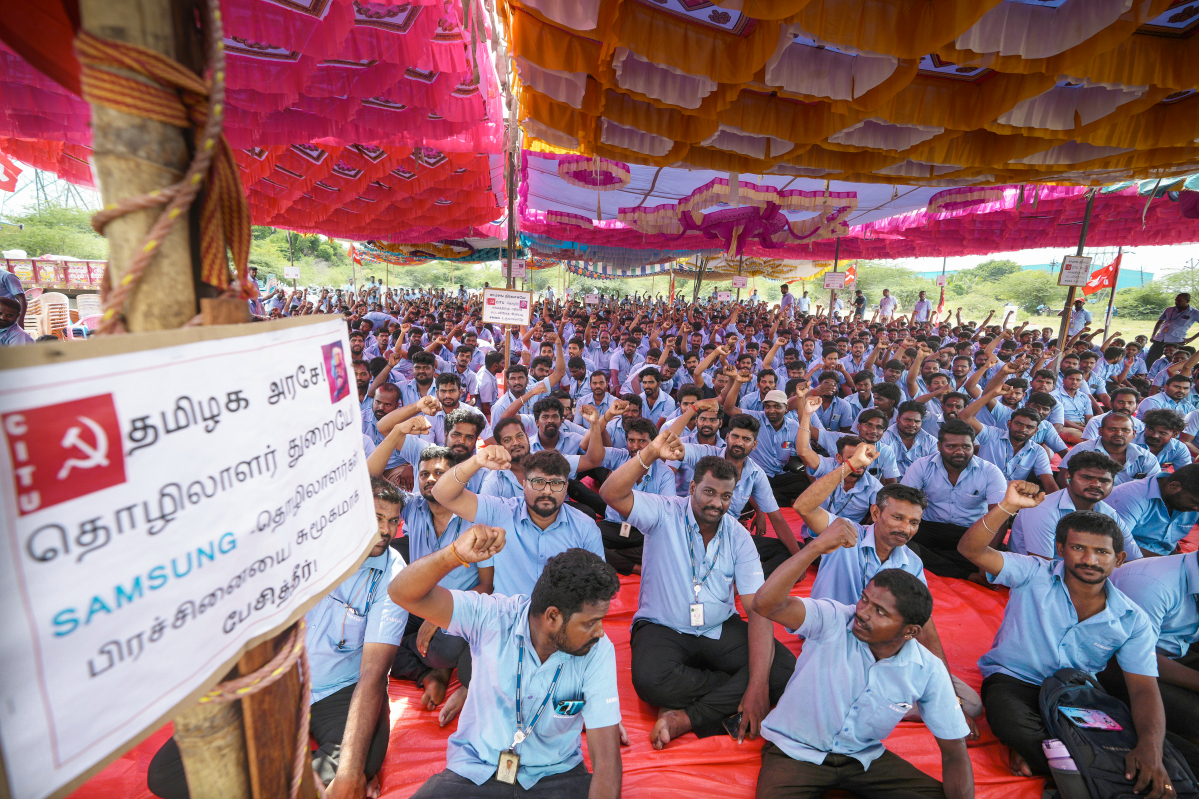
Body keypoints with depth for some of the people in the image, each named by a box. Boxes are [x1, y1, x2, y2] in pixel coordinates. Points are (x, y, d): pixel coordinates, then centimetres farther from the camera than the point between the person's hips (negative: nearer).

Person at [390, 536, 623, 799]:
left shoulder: (598, 651, -17)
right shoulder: (492, 617, -19)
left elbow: (606, 759, -17)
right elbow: (403, 594, -25)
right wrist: (455, 555, -44)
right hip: (474, 771, 0)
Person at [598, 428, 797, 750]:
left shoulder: (738, 537, -3)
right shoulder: (664, 513, -9)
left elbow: (759, 607, -10)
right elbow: (611, 494, -25)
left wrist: (759, 685, -22)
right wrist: (649, 455, -37)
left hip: (721, 630, 3)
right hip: (661, 628, -2)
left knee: (784, 669, -21)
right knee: (650, 679, -35)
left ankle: (684, 717, -20)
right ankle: (725, 706, -8)